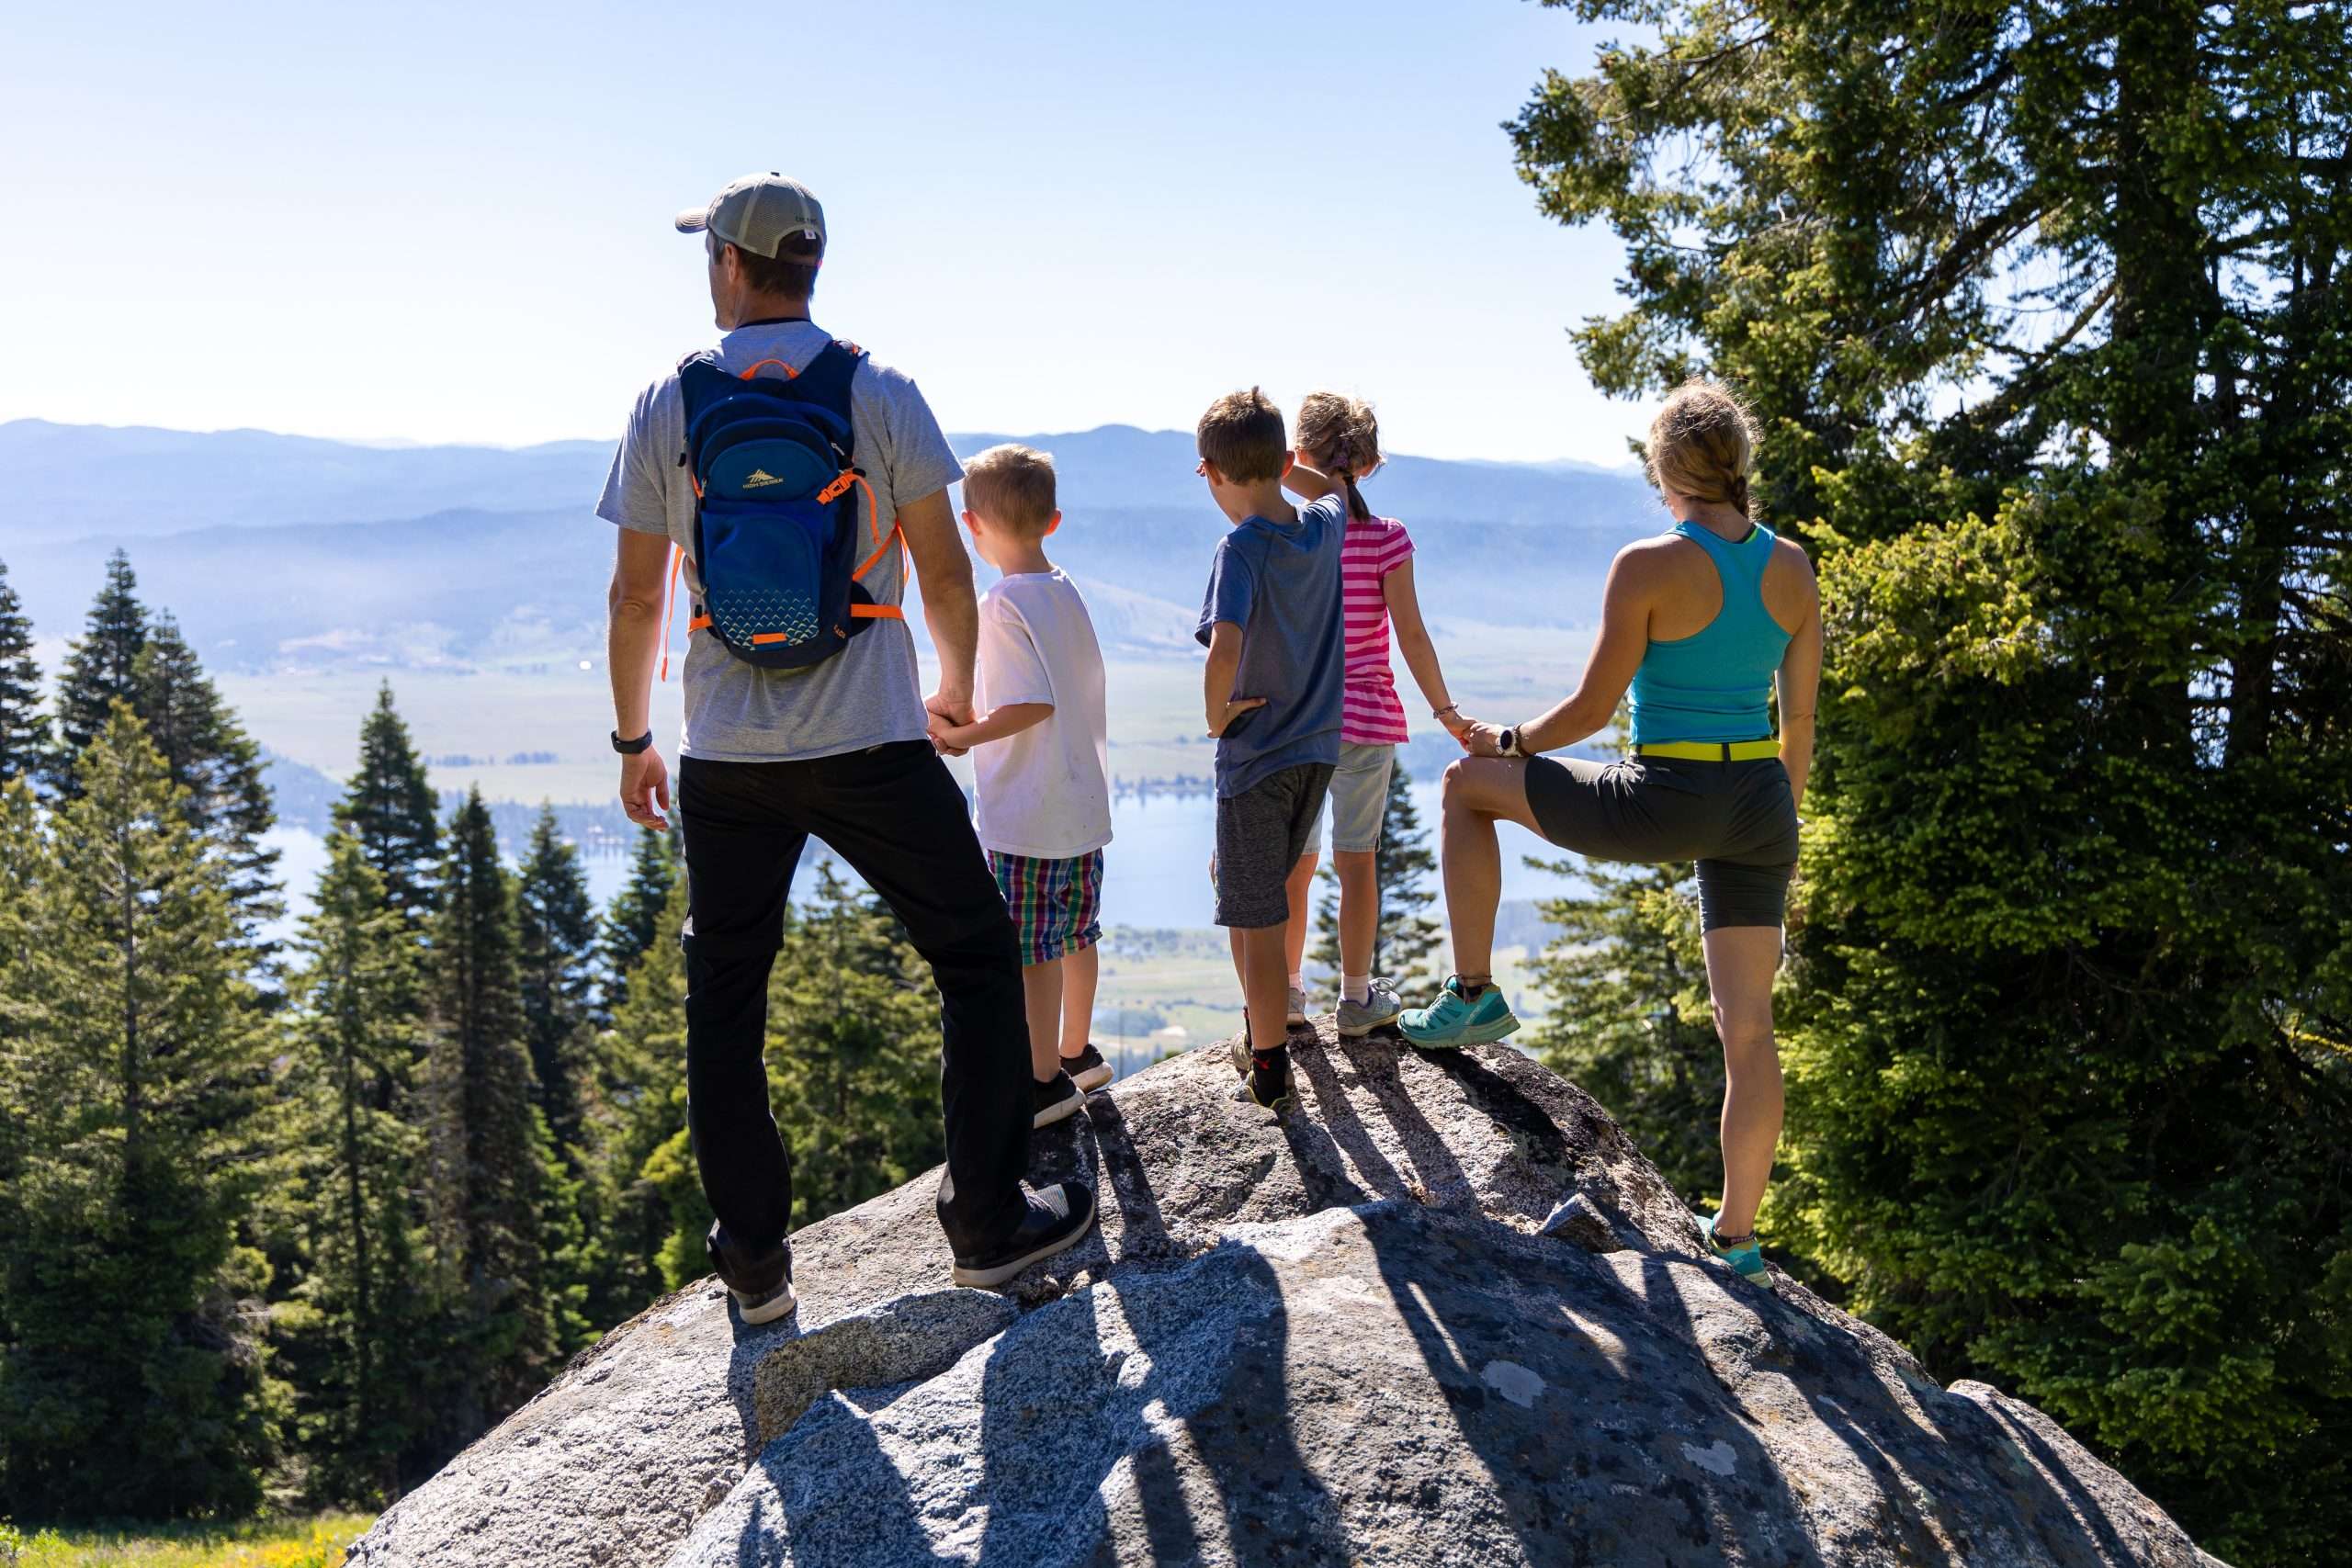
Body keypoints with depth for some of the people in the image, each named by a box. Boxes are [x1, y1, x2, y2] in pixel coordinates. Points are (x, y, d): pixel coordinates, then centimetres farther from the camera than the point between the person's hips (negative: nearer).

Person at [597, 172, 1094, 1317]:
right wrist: (957, 687, 18)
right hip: (869, 745, -2)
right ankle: (988, 1224, 10)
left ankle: (754, 1262, 18)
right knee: (978, 963, 10)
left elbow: (635, 596, 5)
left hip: (724, 757, 2)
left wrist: (633, 739, 17)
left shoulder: (665, 408, 3)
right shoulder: (880, 395, -1)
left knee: (724, 1003, 13)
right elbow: (944, 571, 0)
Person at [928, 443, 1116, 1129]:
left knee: (1029, 951, 2)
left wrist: (963, 736, -15)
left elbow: (1033, 703, -24)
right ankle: (1077, 1054, 33)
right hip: (1084, 802, 8)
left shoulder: (1003, 605, -16)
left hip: (1026, 815, -8)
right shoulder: (1069, 593, 8)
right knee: (1075, 935, 19)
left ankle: (1046, 1079, 10)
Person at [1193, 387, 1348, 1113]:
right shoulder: (1324, 527, 0)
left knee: (1255, 915, 4)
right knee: (1261, 894, 26)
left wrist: (1217, 714, -17)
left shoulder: (1242, 548, -19)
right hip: (1319, 747, 7)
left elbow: (1224, 650, -34)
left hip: (1256, 755, -7)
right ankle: (1265, 1019, 38)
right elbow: (1337, 495, 26)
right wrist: (1276, 460, 24)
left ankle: (1271, 1065, 10)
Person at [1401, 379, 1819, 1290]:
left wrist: (1511, 742, 9)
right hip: (1759, 804, 6)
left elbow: (1594, 707, -10)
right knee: (1748, 1026, 12)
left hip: (1666, 802, -6)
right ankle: (1738, 1239, 20)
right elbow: (1800, 718, 11)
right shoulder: (1792, 567, 5)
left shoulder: (1648, 567, -12)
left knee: (1468, 786, 15)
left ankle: (1474, 996, 16)